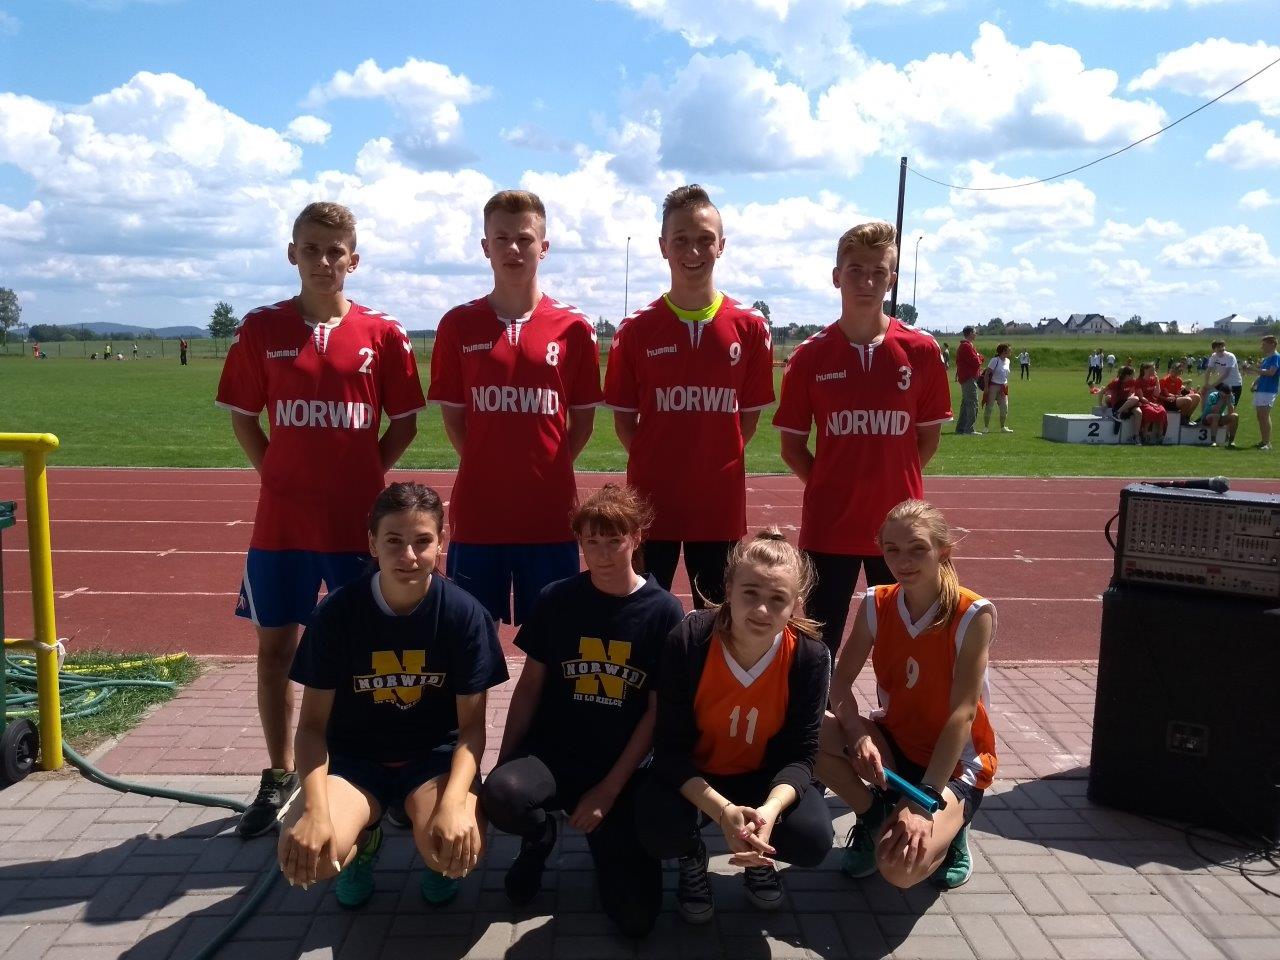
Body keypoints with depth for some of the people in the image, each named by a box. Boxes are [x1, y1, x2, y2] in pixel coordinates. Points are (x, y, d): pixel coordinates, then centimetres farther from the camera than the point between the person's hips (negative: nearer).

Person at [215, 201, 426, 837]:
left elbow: (405, 421, 5)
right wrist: (275, 472, 0)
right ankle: (279, 774, 27)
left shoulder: (382, 334, -2)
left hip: (359, 521, -1)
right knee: (275, 644, 10)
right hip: (281, 520, 2)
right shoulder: (261, 329, 1)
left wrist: (366, 474, -2)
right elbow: (242, 416, 8)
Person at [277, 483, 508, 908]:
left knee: (457, 851, -31)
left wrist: (453, 802, -28)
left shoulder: (465, 614, -15)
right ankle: (364, 841, 10)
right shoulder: (336, 612, -14)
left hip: (435, 754, -1)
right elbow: (313, 722, -9)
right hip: (355, 756, 1)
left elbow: (471, 725, -10)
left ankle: (438, 861, 10)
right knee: (303, 855, -28)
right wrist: (315, 809, -26)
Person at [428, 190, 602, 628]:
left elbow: (583, 420, 7)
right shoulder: (457, 325, 2)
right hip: (477, 513, 1)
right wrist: (485, 469, 2)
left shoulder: (574, 328, 0)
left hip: (550, 513, 0)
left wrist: (547, 471, 1)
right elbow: (452, 415, 7)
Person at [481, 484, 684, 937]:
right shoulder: (555, 600, -3)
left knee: (636, 916, -11)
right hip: (552, 753, 1)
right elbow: (529, 686, 3)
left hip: (622, 769, 0)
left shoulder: (664, 611, -6)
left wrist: (609, 789, -10)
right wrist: (504, 763, -6)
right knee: (500, 795, -34)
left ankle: (602, 835, 22)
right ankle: (539, 835, 4)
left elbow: (658, 712, -5)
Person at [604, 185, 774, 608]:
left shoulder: (750, 327, -1)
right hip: (651, 499, 0)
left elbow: (749, 415, 6)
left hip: (720, 502, 1)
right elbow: (624, 418, 4)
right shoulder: (636, 329, -2)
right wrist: (656, 461, -3)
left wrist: (714, 459, 0)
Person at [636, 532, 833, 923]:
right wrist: (722, 810, -41)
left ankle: (759, 858, 15)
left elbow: (800, 754, -17)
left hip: (765, 776, 2)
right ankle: (692, 857, 10)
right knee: (658, 830, -31)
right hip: (692, 775, -1)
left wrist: (770, 809, -39)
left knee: (814, 840, -25)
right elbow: (671, 749, -24)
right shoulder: (688, 641, -28)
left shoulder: (810, 657, -23)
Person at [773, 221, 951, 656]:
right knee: (818, 645, 11)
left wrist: (893, 483, 2)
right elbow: (792, 445, 4)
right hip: (828, 525, 0)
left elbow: (928, 438, 7)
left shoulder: (922, 351, -2)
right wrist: (828, 488, -1)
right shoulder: (810, 356, -1)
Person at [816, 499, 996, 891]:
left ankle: (947, 832, 8)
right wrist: (857, 733, -31)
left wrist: (925, 800, -29)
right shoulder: (876, 605, -7)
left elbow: (962, 713, -23)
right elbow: (840, 684, -9)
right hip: (894, 744, 4)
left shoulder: (974, 615, -20)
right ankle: (875, 817, 3)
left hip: (954, 763, -4)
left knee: (901, 868, -29)